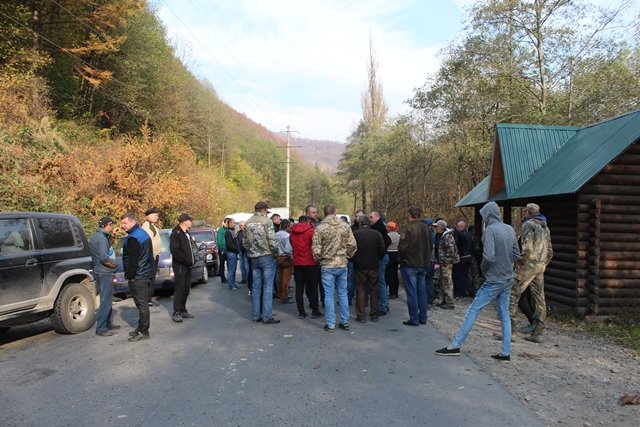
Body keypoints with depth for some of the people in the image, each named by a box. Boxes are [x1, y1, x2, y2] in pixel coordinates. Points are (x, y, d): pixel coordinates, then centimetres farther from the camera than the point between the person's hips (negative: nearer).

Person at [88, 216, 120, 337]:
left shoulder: (94, 236, 12)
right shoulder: (102, 238, -19)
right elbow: (104, 258, -25)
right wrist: (114, 263, -9)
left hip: (98, 271, 10)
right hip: (105, 273, -10)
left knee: (107, 299, 19)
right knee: (106, 301, -4)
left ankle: (108, 323, 28)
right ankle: (100, 328, 0)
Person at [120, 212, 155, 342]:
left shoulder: (133, 238, -18)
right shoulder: (143, 233, 13)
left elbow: (133, 260, -21)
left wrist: (129, 275, -11)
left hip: (138, 277, -10)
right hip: (146, 274, 10)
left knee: (141, 303, -5)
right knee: (142, 303, 16)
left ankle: (143, 332, 0)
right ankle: (141, 328, 25)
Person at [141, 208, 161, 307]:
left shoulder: (152, 225, 19)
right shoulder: (146, 225, -13)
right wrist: (152, 255, -22)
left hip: (155, 255, 10)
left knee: (152, 278, 14)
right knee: (150, 278, -8)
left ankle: (150, 298, 20)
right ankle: (148, 299, -6)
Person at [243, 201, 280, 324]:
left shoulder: (248, 223, 8)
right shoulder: (266, 221, -12)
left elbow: (245, 241, 9)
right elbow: (272, 241, -16)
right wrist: (274, 251, 1)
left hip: (254, 258, 6)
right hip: (267, 257, -6)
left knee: (256, 287, 12)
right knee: (267, 287, 0)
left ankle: (255, 315, 17)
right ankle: (267, 316, 1)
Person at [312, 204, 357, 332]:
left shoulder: (320, 228, -9)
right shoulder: (345, 226, 0)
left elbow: (316, 249, -9)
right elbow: (352, 245, -1)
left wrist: (319, 260, 9)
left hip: (327, 266, -3)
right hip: (342, 265, 3)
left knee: (329, 295, 4)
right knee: (343, 293, 13)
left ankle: (330, 324, 8)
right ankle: (345, 322, 19)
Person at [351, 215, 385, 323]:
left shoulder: (355, 234, -10)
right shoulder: (377, 234, -5)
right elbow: (382, 250, -3)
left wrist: (354, 260, 10)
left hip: (359, 267, -1)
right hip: (373, 267, 2)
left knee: (360, 290, 6)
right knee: (374, 290, 11)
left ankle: (361, 316, 7)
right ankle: (374, 315, 17)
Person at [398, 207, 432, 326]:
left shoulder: (407, 228, -14)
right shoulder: (426, 228, 8)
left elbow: (402, 247, -18)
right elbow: (430, 245, 14)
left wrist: (400, 259, -2)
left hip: (409, 264, -6)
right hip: (423, 264, 7)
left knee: (411, 292, 0)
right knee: (422, 291, 13)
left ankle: (414, 319, 3)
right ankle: (422, 318, 19)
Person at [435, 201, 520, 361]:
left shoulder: (490, 230, -16)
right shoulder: (510, 229, 6)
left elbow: (489, 256, -23)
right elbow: (516, 254, 11)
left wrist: (484, 268, -5)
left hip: (494, 280, -7)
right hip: (508, 279, 7)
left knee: (472, 311, -2)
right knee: (504, 315, 12)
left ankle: (455, 346, 1)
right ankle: (505, 352, 14)